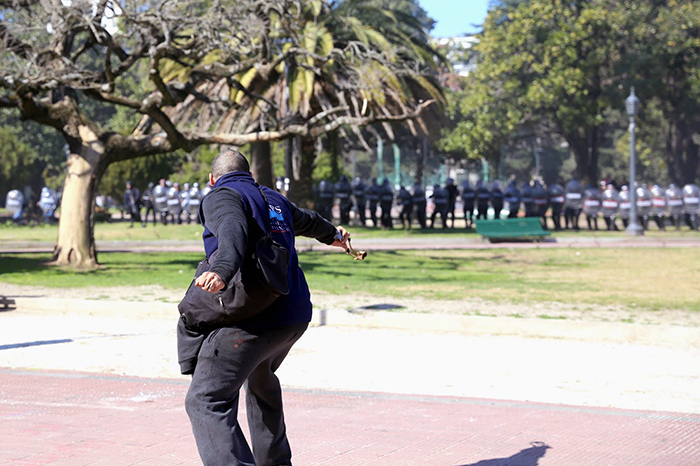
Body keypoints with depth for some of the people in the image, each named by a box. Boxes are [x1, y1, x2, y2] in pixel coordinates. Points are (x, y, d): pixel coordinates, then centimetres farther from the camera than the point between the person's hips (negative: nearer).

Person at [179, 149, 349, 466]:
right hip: (294, 315, 9)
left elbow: (233, 231, -24)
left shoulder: (220, 198, -1)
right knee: (260, 380, 34)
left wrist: (221, 270, -43)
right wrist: (332, 235, 66)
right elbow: (305, 220, 45)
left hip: (251, 318, -9)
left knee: (206, 401, -13)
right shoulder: (274, 199, 23)